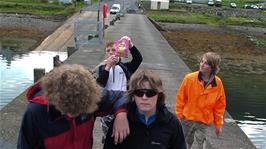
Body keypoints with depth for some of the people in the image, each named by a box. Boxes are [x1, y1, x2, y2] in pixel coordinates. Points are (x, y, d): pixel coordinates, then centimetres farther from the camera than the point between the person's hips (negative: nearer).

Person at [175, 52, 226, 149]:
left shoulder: (218, 83, -9)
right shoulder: (190, 78, -13)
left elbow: (220, 105, 1)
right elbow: (180, 97, -3)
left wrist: (218, 124, 4)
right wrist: (179, 115, -2)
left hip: (204, 122, 0)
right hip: (187, 119, 0)